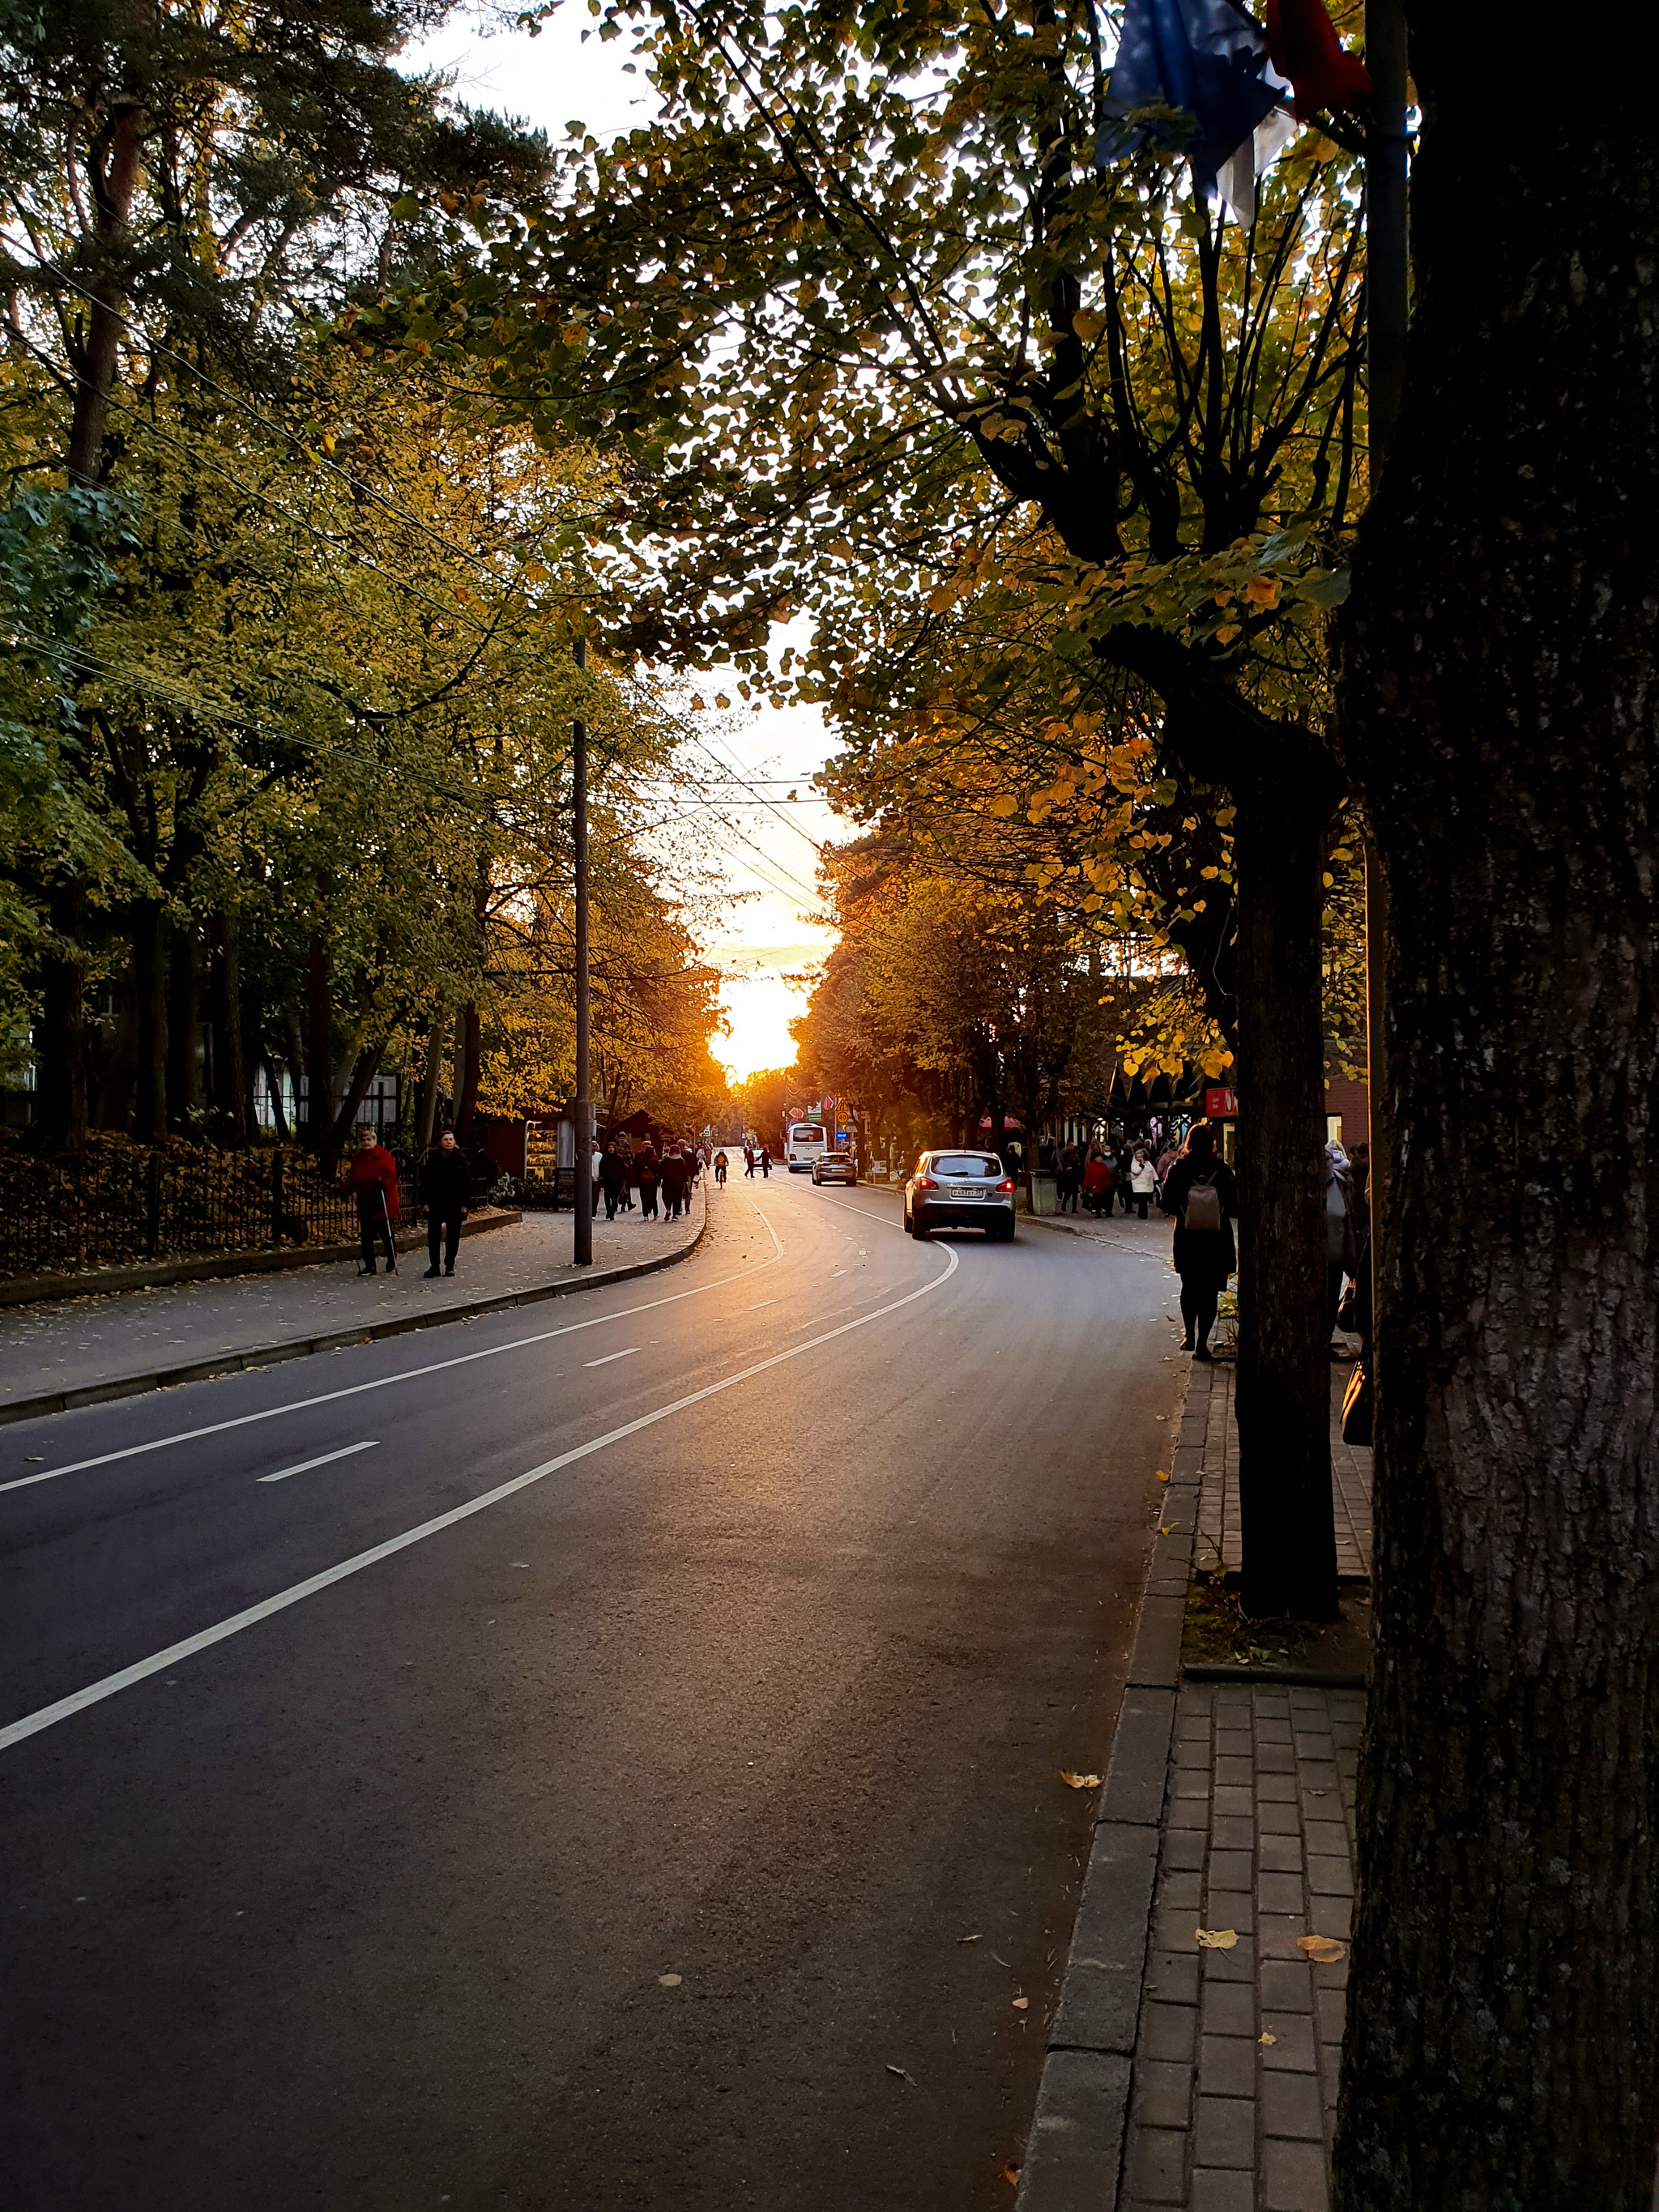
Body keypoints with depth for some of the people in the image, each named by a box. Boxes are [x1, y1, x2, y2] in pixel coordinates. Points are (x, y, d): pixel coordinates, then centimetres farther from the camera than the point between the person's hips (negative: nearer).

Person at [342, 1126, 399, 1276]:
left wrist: (383, 1183, -29)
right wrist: (344, 1189, 3)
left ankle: (392, 1261, 15)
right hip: (364, 1202, 5)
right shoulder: (357, 1158, 13)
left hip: (383, 1202, -5)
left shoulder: (384, 1156, -4)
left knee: (385, 1233, -2)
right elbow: (354, 1178, 17)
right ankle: (369, 1265, 14)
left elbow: (391, 1176, -11)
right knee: (366, 1235, 6)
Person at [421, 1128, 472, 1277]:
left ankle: (450, 1265, 16)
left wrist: (465, 1203, -6)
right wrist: (426, 1201, -2)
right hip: (436, 1202, 1)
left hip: (455, 1202, -1)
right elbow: (425, 1181, 5)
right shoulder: (433, 1158, 4)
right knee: (433, 1235, 1)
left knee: (453, 1236, 6)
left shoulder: (460, 1158, 0)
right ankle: (434, 1265, 9)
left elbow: (467, 1181, -1)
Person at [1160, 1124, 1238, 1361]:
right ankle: (1202, 1342, 0)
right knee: (1210, 1292, 4)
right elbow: (1234, 1206, -5)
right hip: (1217, 1240, -1)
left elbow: (1166, 1204, -4)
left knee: (1189, 1288, 19)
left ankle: (1190, 1336, 23)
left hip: (1187, 1238, 1)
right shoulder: (1223, 1171, -9)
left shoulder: (1178, 1170, -7)